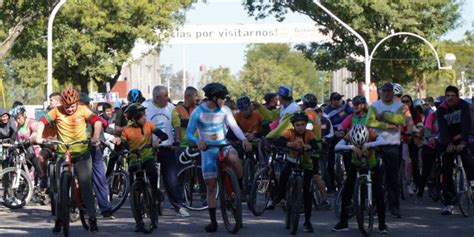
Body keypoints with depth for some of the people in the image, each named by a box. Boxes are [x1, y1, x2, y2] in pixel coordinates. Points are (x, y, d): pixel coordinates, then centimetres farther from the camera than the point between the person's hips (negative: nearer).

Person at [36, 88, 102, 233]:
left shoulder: (83, 110, -5)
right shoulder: (57, 111, -3)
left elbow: (97, 121, -16)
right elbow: (43, 121, -8)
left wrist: (96, 136, -34)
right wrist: (39, 136, -25)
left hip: (82, 154, -1)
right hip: (62, 154, 1)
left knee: (86, 186, -5)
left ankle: (92, 219, 0)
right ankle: (59, 220, 14)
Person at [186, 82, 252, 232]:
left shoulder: (224, 110, -3)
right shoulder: (198, 112, -10)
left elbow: (234, 126, -11)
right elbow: (189, 133, -10)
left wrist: (244, 139, -30)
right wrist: (198, 141, -32)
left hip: (223, 146, 1)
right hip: (208, 150, -1)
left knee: (234, 157, -36)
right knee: (211, 186, -3)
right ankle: (213, 221, 5)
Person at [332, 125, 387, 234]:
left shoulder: (371, 135, -30)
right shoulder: (349, 136, -27)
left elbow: (382, 141, -50)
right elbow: (337, 147, -42)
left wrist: (367, 145, -60)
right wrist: (351, 147, -57)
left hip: (372, 166, -1)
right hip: (355, 165, 1)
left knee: (379, 193, -13)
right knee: (346, 192, -9)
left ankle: (382, 224, -2)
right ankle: (343, 222, 5)